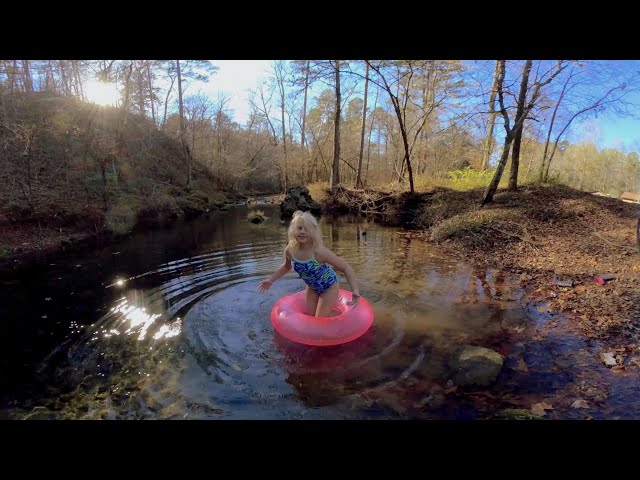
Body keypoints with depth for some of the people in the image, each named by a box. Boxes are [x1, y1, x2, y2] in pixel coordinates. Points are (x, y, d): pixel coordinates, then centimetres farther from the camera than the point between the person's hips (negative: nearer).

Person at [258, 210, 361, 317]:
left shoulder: (319, 251, -36)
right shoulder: (289, 250, -20)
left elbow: (346, 267, -28)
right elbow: (286, 266, 5)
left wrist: (355, 291, -36)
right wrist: (270, 280, 0)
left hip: (329, 287, -5)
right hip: (312, 287, 5)